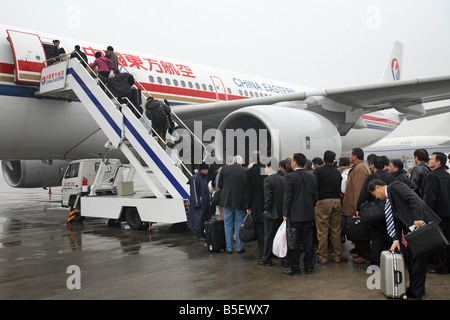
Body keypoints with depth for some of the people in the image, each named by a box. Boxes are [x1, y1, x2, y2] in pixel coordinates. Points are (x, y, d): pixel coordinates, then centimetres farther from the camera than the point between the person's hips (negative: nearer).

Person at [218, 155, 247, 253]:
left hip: (227, 200, 1)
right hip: (240, 201, -1)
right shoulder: (245, 171, -6)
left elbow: (220, 185, 4)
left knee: (228, 225, 9)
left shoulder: (225, 168, -1)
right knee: (240, 224, 9)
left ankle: (229, 248, 13)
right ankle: (239, 247, 13)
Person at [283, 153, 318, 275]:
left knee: (294, 243, 1)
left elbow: (287, 196, -13)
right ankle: (309, 266, 20)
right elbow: (315, 196, 10)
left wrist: (285, 213, -7)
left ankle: (295, 269, 7)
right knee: (308, 241, 13)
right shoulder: (312, 177, 6)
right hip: (308, 215, 6)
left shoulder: (290, 177, -12)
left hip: (294, 215, -6)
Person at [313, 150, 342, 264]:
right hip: (336, 201, 5)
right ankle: (337, 256, 17)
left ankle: (322, 257, 4)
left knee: (322, 231, -1)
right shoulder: (337, 172, 10)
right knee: (336, 230, 11)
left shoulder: (318, 170, -6)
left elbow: (314, 187, -10)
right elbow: (340, 187, 14)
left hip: (323, 202, -5)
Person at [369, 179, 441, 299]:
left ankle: (416, 292, 3)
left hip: (421, 224, -9)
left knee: (417, 258, -4)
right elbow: (397, 220, 16)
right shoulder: (388, 199, 21)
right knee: (409, 257, 11)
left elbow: (413, 199, -19)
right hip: (412, 229, 9)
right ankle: (414, 288, 23)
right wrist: (396, 239, 4)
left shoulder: (395, 186, -5)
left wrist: (418, 218, -27)